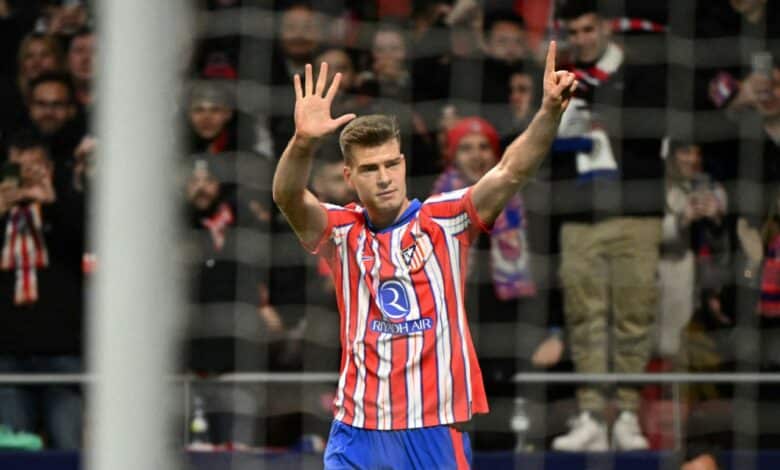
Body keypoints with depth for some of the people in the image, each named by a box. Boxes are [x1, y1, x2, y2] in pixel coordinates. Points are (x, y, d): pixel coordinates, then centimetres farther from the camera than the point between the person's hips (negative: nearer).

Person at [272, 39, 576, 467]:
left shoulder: (445, 220, 1)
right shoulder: (341, 232, 2)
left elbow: (510, 173, -12)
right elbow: (287, 197, -17)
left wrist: (550, 112, -29)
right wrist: (303, 142, -38)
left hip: (437, 430, 0)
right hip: (358, 432, 1)